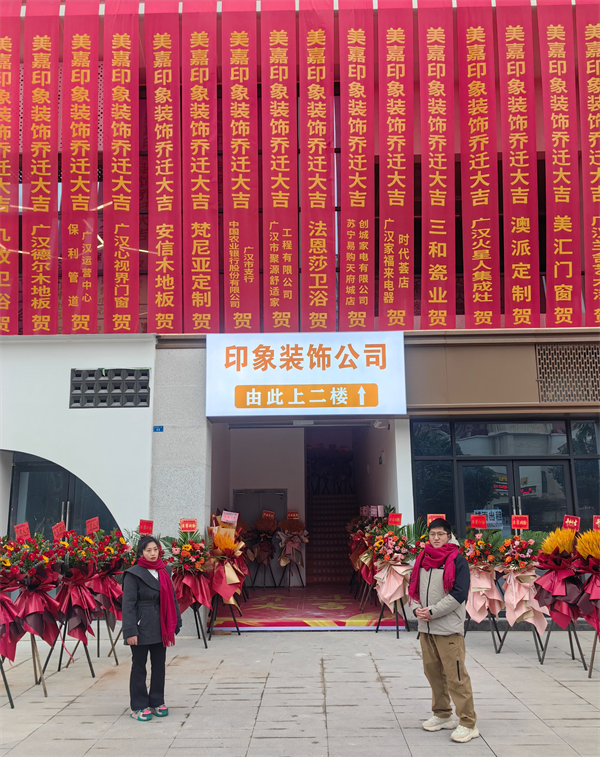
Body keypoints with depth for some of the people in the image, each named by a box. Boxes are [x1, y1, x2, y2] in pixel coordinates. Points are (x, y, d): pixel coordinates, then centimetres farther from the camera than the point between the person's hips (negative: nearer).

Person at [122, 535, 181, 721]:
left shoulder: (164, 571, 10)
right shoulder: (134, 574, -8)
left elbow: (171, 598, 15)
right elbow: (128, 603, -12)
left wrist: (175, 623, 11)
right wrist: (130, 631, -17)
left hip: (160, 628, 6)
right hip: (142, 627, -6)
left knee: (159, 665, 11)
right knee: (139, 667, 4)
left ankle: (157, 702, 24)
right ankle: (138, 707, 13)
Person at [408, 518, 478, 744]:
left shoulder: (457, 560, -7)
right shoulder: (422, 560, 12)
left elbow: (459, 593, -14)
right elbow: (414, 587, 17)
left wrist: (432, 612, -15)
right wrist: (417, 609, -2)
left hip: (449, 628, -6)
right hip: (425, 627, 7)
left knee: (456, 675, -7)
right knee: (432, 671, 13)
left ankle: (468, 723, 1)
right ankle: (442, 715, 29)